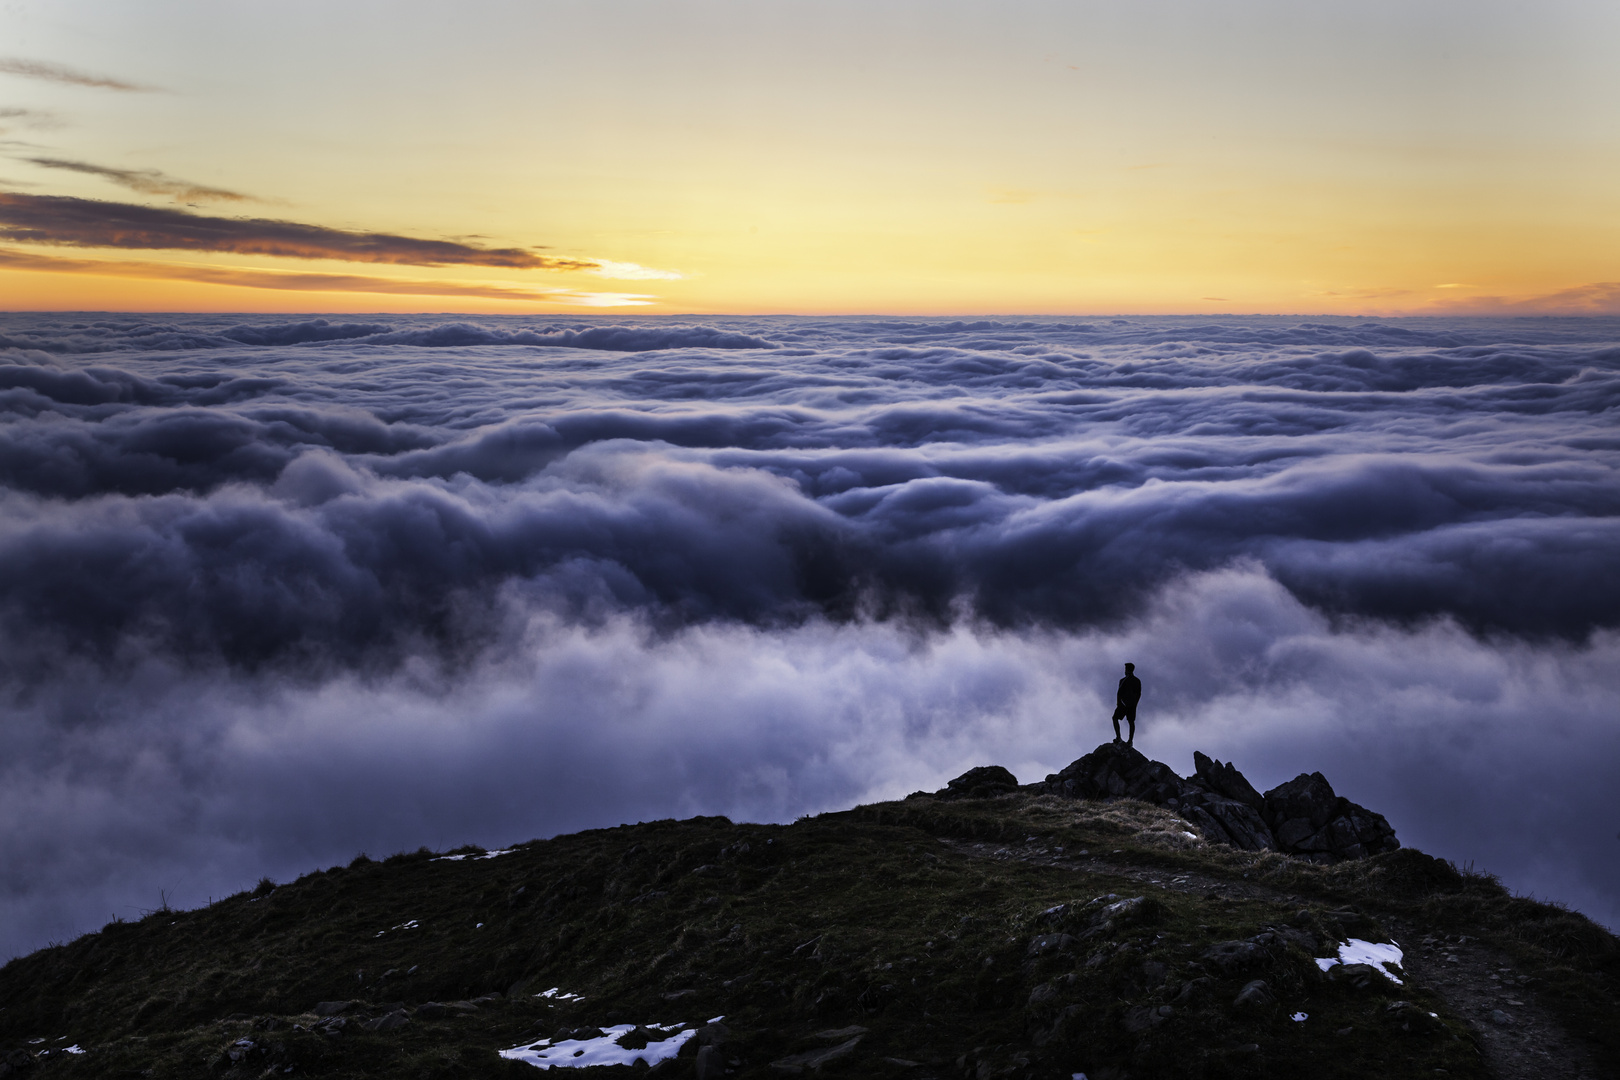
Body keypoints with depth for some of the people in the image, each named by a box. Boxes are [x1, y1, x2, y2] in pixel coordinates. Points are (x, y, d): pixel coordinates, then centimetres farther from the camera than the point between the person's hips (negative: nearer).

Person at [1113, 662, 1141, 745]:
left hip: (1124, 703, -6)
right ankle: (1130, 740, -1)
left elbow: (1119, 693, -13)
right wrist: (1135, 704, 18)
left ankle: (1118, 737, -7)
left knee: (1115, 718, 5)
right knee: (1131, 721, 6)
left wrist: (1117, 703, -3)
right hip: (1133, 704, 6)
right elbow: (1139, 694, 11)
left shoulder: (1123, 680, -10)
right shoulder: (1138, 681, 9)